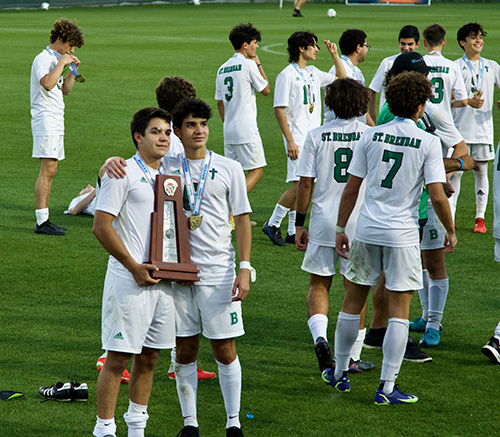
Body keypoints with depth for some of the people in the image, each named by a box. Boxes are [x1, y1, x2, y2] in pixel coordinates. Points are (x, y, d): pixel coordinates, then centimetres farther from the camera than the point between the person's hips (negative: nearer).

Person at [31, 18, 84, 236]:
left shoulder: (56, 60, 19)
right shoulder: (43, 59, -11)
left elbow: (64, 89, 25)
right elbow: (47, 83, -29)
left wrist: (73, 69, 14)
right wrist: (62, 63, -19)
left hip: (56, 120, 10)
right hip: (45, 119, -10)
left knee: (50, 171, 8)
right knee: (47, 170, -13)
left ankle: (43, 219, 10)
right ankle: (41, 221, -14)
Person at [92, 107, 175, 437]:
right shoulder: (123, 173, -7)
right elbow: (101, 227, -12)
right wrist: (134, 267, -13)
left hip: (163, 279, 7)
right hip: (129, 281, -7)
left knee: (149, 357, 13)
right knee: (118, 358, -5)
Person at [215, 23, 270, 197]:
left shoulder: (222, 69, 13)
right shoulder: (248, 65, -9)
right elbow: (266, 90, 1)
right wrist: (258, 64, 8)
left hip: (228, 130, 8)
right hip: (246, 130, -8)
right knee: (256, 171, -4)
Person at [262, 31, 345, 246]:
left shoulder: (313, 73, 13)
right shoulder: (287, 75, -9)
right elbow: (279, 109, -13)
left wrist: (335, 55, 14)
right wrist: (290, 141, -18)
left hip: (313, 138, 7)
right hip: (297, 138, -7)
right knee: (299, 184, -14)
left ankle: (294, 231, 11)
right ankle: (272, 224, -1)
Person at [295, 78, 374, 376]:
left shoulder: (316, 136, -3)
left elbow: (305, 184, -2)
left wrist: (300, 224, 6)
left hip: (323, 220, 1)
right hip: (359, 223, 0)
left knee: (319, 285, 12)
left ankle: (320, 336, -12)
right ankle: (353, 357, 15)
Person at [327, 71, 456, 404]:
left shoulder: (371, 136, 2)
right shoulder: (428, 142, -7)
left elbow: (351, 189, 3)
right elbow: (437, 196, -11)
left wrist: (341, 229, 12)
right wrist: (450, 230, 4)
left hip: (367, 230, 3)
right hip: (403, 234, -3)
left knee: (353, 302, 16)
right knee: (399, 309, 2)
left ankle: (340, 373, 27)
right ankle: (387, 387, 0)